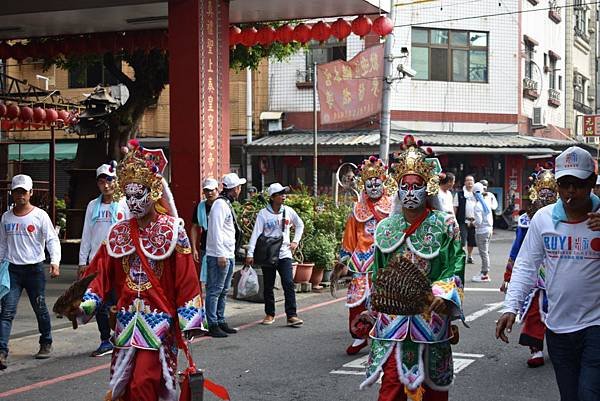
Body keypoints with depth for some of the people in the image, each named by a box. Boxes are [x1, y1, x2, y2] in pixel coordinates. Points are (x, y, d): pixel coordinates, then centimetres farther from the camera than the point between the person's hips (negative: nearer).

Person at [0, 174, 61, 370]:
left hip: (34, 269, -2)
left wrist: (55, 262, -20)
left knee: (40, 309, 9)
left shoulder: (40, 215, -3)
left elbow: (52, 240, -7)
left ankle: (46, 344, 29)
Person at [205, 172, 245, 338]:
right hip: (219, 255, -10)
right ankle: (213, 325, -4)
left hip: (229, 255, 10)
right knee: (215, 290, -6)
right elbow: (216, 231, -19)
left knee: (224, 290, 14)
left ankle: (221, 321, 21)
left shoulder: (227, 204, 18)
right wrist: (220, 255, -21)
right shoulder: (220, 204, -13)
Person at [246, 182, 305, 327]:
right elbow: (256, 234, -11)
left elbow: (300, 225, 20)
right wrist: (250, 254, -18)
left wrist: (296, 241, 9)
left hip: (284, 254, 1)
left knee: (289, 284, -10)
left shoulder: (288, 211, 3)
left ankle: (291, 315, -8)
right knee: (268, 286, 8)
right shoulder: (263, 213, -6)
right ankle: (270, 314, 23)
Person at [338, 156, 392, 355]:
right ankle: (359, 336, 11)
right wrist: (345, 257, 13)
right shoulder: (358, 209, 12)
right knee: (358, 298, 0)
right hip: (361, 260, 2)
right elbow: (350, 236, 15)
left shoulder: (392, 206, 5)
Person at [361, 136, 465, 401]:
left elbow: (456, 269, -5)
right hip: (393, 317, 1)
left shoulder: (445, 225, -2)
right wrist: (375, 308, 12)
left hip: (431, 316, -1)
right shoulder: (386, 227, 6)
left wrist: (443, 294, -20)